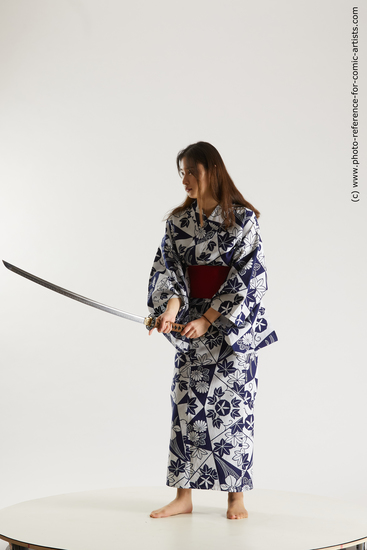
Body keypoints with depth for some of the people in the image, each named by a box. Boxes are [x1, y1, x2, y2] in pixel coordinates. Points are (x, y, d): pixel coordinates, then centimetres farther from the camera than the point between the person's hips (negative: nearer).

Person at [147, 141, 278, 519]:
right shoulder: (178, 221, 6)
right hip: (191, 323, 4)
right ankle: (183, 496, 12)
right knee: (186, 404, 4)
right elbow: (170, 269, 1)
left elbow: (248, 276, -12)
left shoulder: (242, 218, -8)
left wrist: (208, 319, -16)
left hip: (234, 322, -4)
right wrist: (171, 308, -19)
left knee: (232, 405, 1)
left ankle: (236, 496, 14)